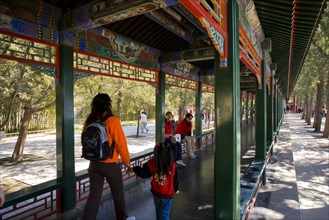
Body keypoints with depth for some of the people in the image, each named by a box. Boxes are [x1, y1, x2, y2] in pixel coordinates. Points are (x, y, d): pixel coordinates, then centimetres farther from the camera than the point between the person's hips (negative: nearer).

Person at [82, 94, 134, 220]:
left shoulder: (89, 121, -2)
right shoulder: (113, 121, -19)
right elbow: (121, 144, -17)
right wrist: (127, 161, -3)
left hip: (94, 164, 4)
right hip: (110, 165, -4)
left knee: (94, 196, 15)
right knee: (118, 194, 18)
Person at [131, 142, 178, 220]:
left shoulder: (151, 163, -22)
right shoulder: (172, 166, -24)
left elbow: (142, 173, -7)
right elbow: (175, 180, -9)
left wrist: (134, 169, 12)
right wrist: (176, 189, 11)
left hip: (156, 193, 2)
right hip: (168, 194, -2)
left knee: (158, 211, 27)